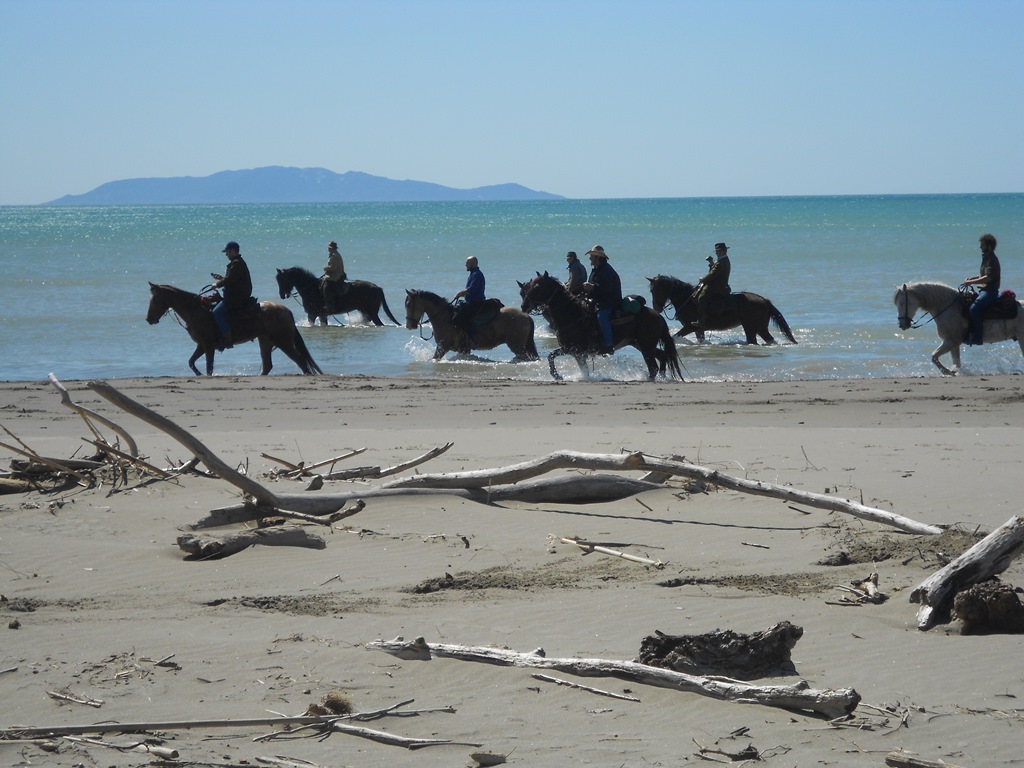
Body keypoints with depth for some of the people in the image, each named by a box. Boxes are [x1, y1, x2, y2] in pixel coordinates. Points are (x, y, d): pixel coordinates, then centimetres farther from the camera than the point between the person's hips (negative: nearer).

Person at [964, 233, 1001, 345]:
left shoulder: (992, 260, -15)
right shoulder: (986, 257, 16)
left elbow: (988, 278, -25)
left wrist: (971, 282, -23)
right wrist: (971, 278, 11)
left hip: (990, 291, -11)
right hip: (984, 290, 11)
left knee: (974, 308, -28)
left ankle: (977, 337, -29)